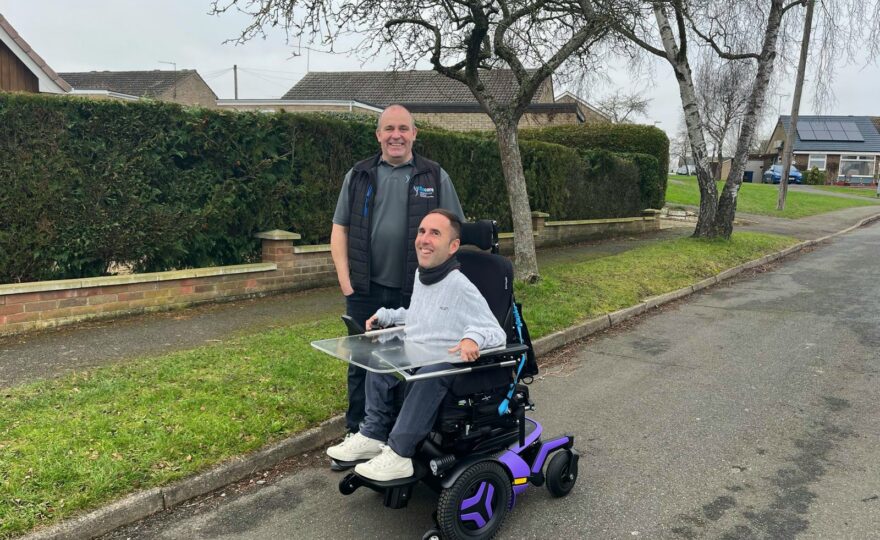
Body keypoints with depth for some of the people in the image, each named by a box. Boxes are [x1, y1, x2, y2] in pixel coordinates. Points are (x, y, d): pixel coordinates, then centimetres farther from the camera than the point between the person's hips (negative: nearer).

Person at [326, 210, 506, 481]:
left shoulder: (461, 287, -16)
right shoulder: (420, 274, 9)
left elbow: (497, 334, -18)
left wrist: (474, 337, -39)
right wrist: (386, 315, 18)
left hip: (448, 365, -8)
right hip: (412, 359, 9)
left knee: (430, 373, -35)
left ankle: (398, 453, -24)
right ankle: (373, 435, 5)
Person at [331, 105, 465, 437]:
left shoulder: (435, 178, 4)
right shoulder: (359, 176, 8)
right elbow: (340, 228, 7)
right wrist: (345, 279, -3)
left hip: (418, 292, -1)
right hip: (366, 290, 1)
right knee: (362, 363, 9)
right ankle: (357, 434, 25)